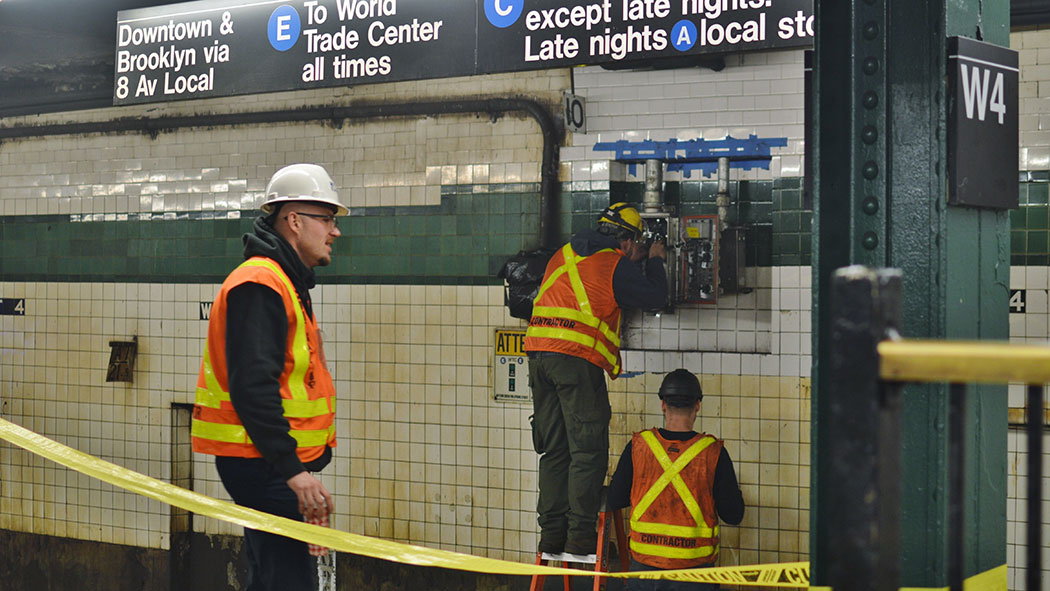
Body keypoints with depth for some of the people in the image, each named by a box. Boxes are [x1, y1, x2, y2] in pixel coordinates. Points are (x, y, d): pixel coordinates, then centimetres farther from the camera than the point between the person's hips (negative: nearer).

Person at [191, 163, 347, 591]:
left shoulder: (286, 284, 20)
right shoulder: (259, 285, -15)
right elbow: (252, 387, -24)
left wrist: (303, 461, 21)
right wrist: (292, 470, -26)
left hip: (275, 464, 11)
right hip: (263, 466, -11)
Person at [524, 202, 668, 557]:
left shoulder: (564, 256, 22)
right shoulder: (615, 265, 1)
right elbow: (655, 296, 8)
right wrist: (655, 260, 25)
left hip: (539, 353, 7)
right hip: (577, 358, -7)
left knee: (554, 450, 11)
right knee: (588, 450, -3)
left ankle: (551, 534, 10)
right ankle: (581, 535, -8)